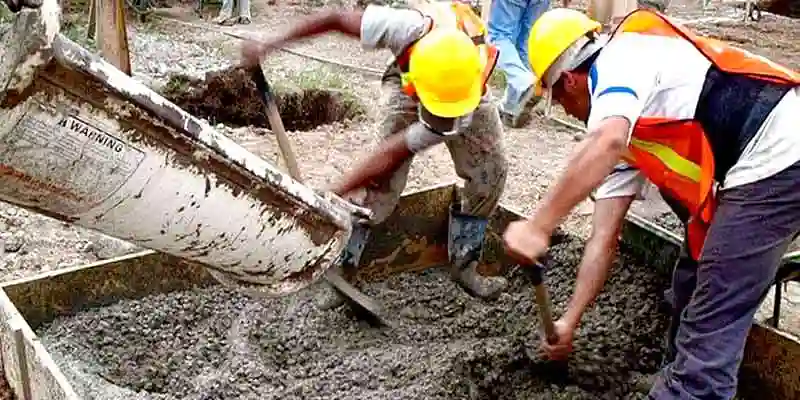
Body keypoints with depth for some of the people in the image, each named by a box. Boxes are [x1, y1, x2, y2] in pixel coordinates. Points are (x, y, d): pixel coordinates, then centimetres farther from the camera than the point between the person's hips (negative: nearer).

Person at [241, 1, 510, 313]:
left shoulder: (466, 108, -43)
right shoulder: (410, 29, -47)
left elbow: (392, 154, -40)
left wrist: (334, 193, -37)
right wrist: (269, 46, -36)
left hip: (466, 87, 1)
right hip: (405, 82, -1)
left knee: (490, 173, -8)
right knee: (387, 180, -16)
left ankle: (465, 265, 10)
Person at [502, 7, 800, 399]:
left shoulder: (619, 60, -6)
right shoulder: (623, 131, 20)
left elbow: (605, 145, -29)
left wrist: (537, 227, -27)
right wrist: (570, 319, 21)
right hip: (761, 165, 10)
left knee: (709, 327, -6)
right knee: (692, 291, 23)